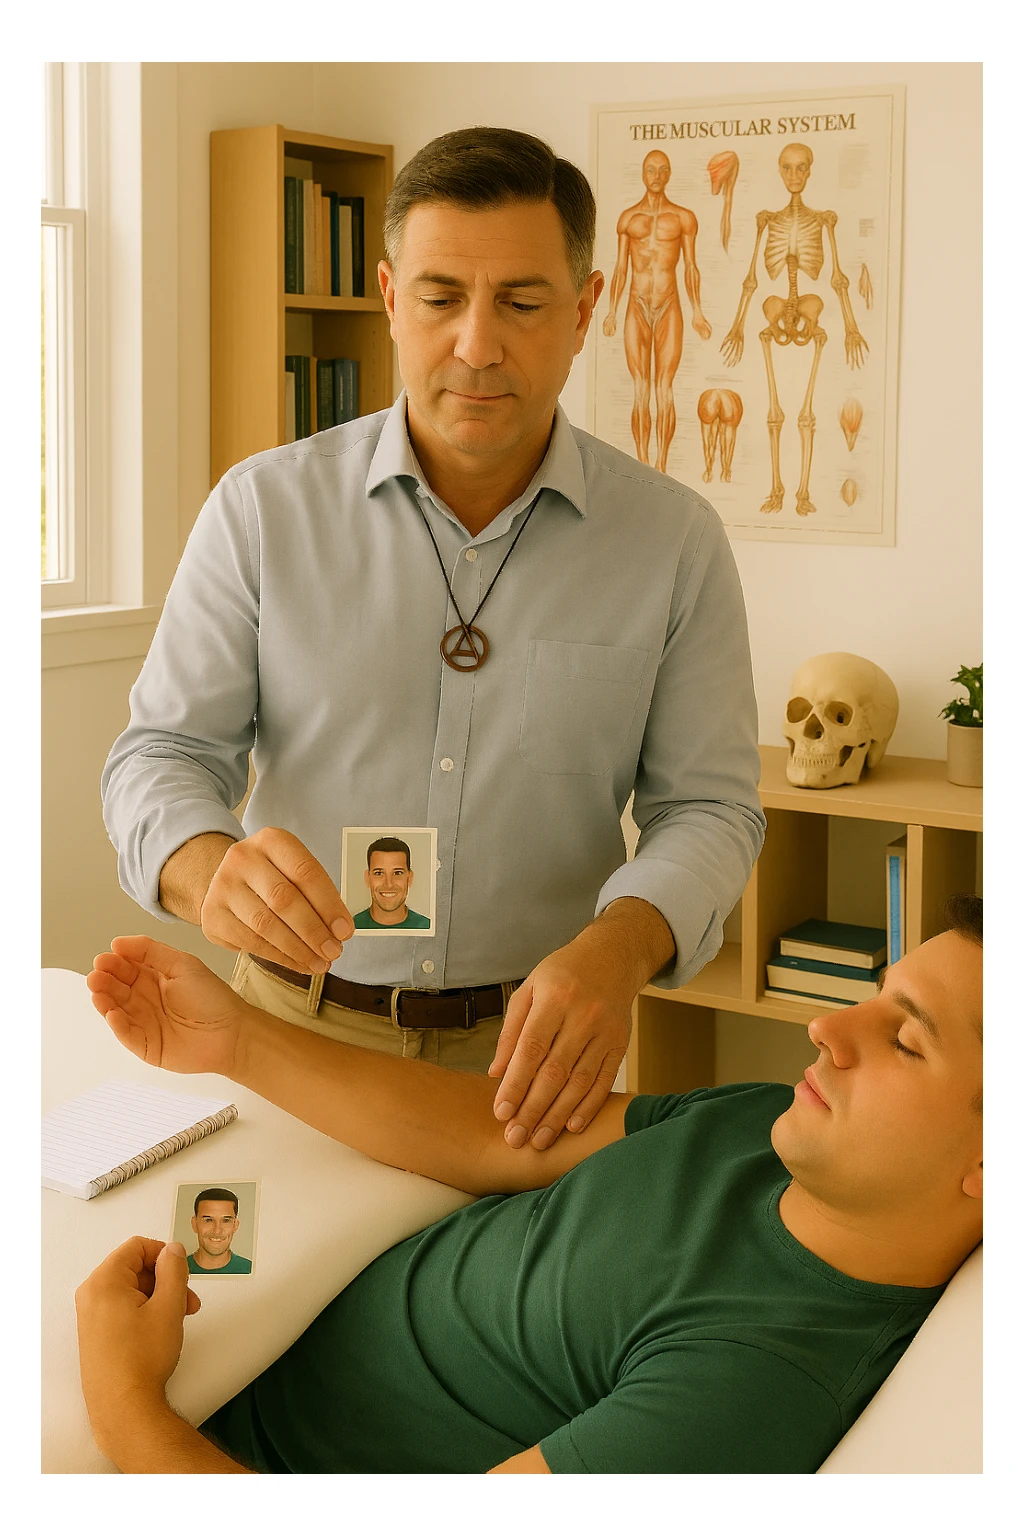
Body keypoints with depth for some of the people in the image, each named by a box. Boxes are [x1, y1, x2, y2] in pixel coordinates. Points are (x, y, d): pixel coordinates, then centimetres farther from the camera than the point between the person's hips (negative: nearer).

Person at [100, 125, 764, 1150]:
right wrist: (210, 867, -26)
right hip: (292, 1026, 0)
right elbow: (165, 752, -2)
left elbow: (705, 806, -1)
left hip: (538, 1039, 0)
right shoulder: (264, 509, -2)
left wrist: (619, 948, -23)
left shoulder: (674, 540, -2)